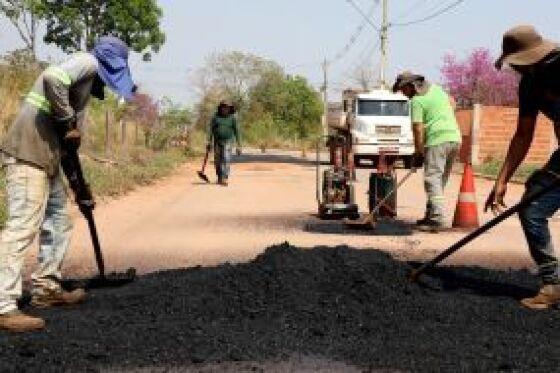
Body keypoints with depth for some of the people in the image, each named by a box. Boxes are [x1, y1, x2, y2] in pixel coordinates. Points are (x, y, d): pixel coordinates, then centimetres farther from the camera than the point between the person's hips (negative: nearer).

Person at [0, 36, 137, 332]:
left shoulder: (89, 84, 25)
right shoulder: (87, 62, -3)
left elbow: (69, 142, 27)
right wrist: (68, 124, -15)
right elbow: (52, 78, -26)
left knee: (58, 223, 17)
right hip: (28, 152, -10)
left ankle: (46, 289, 28)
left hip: (47, 156, 10)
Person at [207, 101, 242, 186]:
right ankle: (219, 178, 28)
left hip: (227, 142, -2)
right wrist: (209, 142, -10)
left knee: (226, 160, -16)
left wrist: (239, 145, 1)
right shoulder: (216, 117, 3)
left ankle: (224, 179, -21)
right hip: (217, 142, 2)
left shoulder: (232, 118, 1)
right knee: (217, 162, 7)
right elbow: (211, 130, 0)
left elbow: (236, 131, 3)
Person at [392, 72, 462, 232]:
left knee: (433, 180, -9)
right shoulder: (437, 88, 18)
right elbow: (451, 103, 29)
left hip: (437, 141, -8)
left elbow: (418, 129, -11)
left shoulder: (417, 100, -6)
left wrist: (418, 152, -6)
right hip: (455, 137, 8)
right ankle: (431, 215, 19)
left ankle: (437, 219, -18)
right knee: (441, 180, 13)